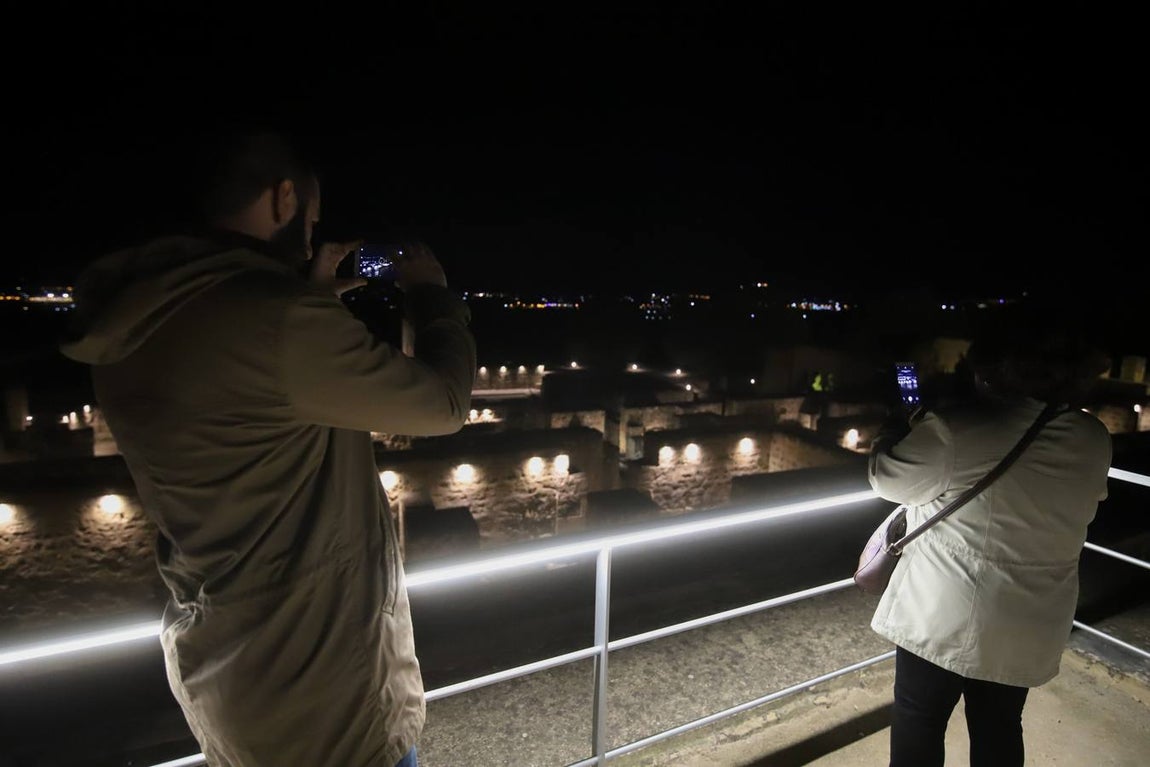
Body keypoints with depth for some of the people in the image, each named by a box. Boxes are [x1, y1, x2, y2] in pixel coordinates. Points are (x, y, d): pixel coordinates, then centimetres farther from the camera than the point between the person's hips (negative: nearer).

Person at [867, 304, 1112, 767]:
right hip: (1029, 628, 6)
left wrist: (900, 429, 6)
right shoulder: (1094, 441, -3)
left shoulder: (956, 429, -25)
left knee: (918, 727, 16)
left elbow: (887, 479, -13)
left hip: (942, 617, -5)